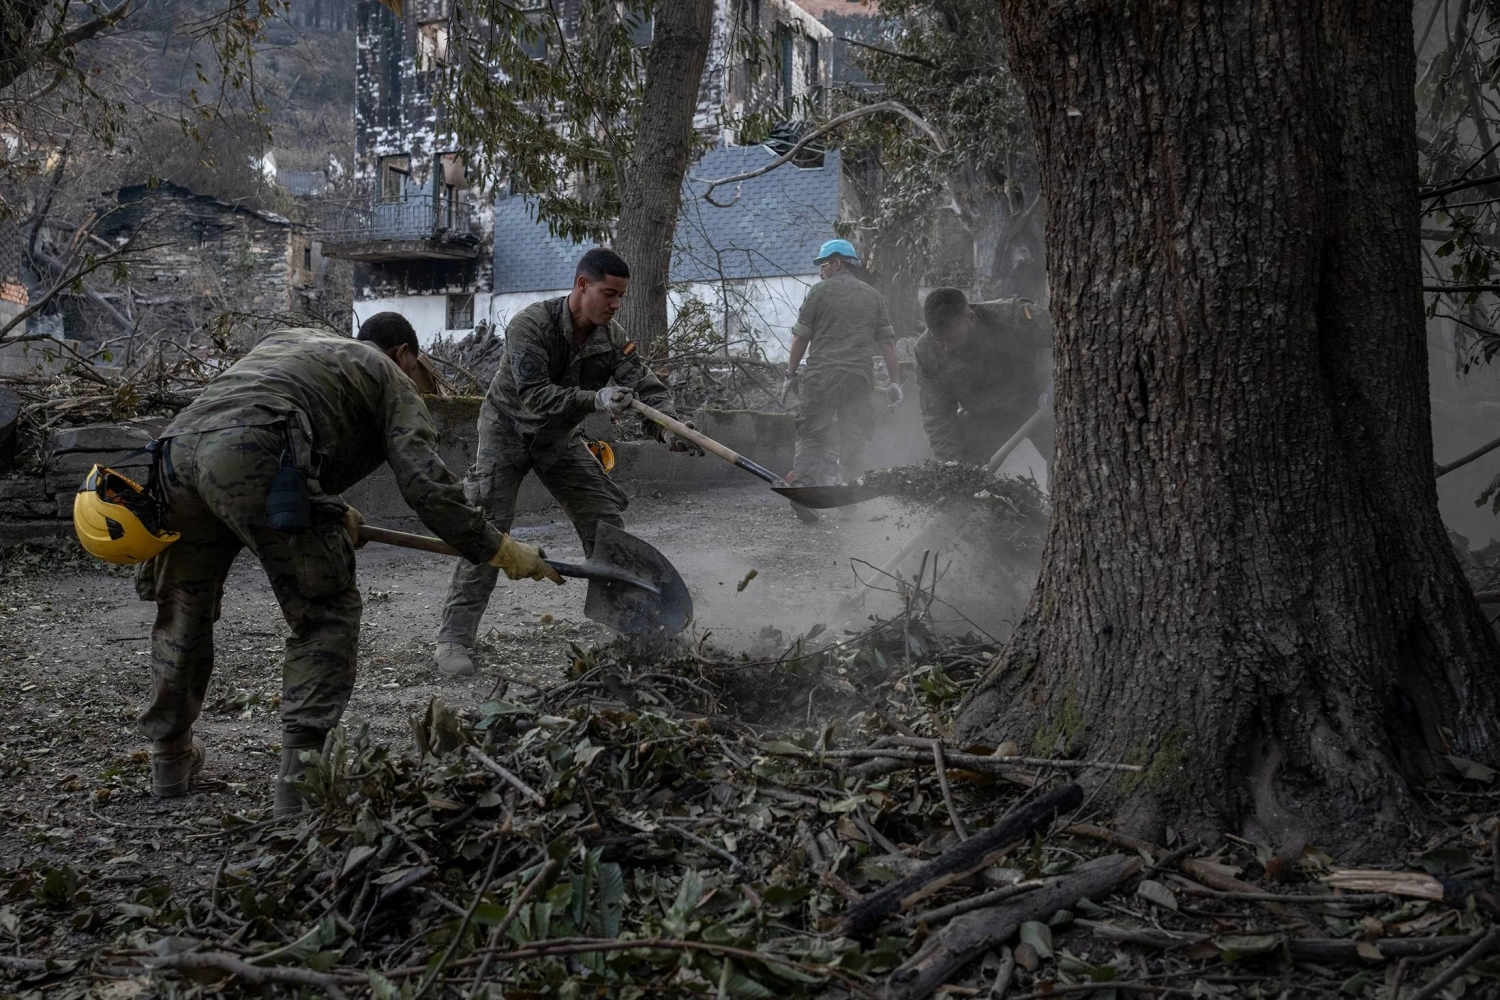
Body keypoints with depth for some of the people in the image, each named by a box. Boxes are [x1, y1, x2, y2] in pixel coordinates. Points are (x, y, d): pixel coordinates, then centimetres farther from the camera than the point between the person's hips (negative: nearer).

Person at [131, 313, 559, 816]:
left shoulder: (286, 339, 40)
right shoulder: (389, 376, 21)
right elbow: (425, 481, 7)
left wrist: (330, 513, 38)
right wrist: (498, 549, 12)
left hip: (178, 446, 7)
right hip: (251, 456, -7)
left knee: (183, 609, 23)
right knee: (325, 615, 5)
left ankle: (170, 757, 36)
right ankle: (301, 779, -1)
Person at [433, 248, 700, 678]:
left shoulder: (613, 338, -11)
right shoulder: (531, 324, -28)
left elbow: (645, 387, -16)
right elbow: (533, 395, -37)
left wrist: (669, 428, -36)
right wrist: (595, 400, -47)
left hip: (561, 438, 6)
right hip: (508, 431, -5)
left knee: (606, 521, 1)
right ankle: (453, 638, -14)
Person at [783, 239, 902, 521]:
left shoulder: (820, 291, 3)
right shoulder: (873, 296, 15)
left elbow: (801, 337, 2)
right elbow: (887, 342, 11)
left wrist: (791, 373, 10)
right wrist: (895, 382, 13)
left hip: (822, 374, -3)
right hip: (860, 376, 3)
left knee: (812, 435, 0)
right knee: (855, 439, 8)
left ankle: (802, 484, -15)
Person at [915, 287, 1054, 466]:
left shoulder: (1015, 317, -35)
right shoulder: (926, 351, -23)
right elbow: (936, 417, -17)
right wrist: (954, 462, -24)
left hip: (1037, 398, -2)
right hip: (982, 416, 2)